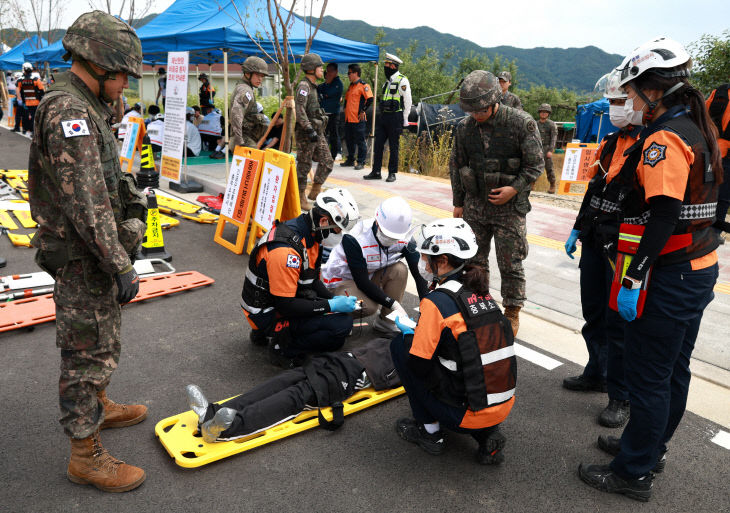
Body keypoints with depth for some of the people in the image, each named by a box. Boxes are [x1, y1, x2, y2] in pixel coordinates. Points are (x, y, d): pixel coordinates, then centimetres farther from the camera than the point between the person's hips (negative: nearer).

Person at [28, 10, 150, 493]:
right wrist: (121, 267, -25)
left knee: (99, 341, 25)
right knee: (89, 350, 1)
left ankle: (99, 406, 45)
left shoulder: (85, 107, 12)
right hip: (82, 258, -10)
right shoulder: (69, 112, -22)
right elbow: (87, 205, -27)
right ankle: (86, 455, 15)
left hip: (92, 252, 10)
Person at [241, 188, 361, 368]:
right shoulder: (286, 249, -30)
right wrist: (332, 305, -22)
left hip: (287, 300, 10)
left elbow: (312, 280, 13)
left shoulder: (310, 235, 0)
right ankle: (284, 347, -5)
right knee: (342, 324, -22)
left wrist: (334, 298, -2)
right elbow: (285, 305, -27)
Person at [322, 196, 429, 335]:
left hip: (371, 275, 5)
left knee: (400, 270, -23)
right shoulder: (354, 239, -33)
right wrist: (394, 304, -33)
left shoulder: (403, 238, -19)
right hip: (342, 279, -5)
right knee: (369, 307, -33)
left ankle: (386, 321, -7)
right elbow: (362, 282, -31)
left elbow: (419, 273, -17)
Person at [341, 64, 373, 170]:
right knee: (349, 140, 13)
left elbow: (370, 99, -16)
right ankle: (350, 160, 23)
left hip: (358, 119, -9)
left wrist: (363, 111, -15)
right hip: (348, 118, 9)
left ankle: (361, 162, 2)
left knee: (360, 141, -3)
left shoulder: (363, 85, -8)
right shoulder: (350, 86, 18)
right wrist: (345, 109, 17)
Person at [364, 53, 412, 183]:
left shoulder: (402, 80, -7)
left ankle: (392, 173, 8)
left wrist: (404, 120, -9)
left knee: (393, 147, 0)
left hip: (395, 118, -8)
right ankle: (376, 172, 11)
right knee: (378, 144, 5)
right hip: (383, 116, 8)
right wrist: (380, 114, 17)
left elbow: (407, 101, -8)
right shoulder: (388, 80, 18)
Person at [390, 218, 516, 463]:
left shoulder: (437, 301, -17)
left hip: (470, 414, -7)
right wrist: (421, 330, 17)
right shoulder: (480, 291, 6)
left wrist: (409, 333, 5)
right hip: (504, 406, 7)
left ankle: (430, 432, 13)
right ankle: (488, 434, 16)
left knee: (401, 345, 4)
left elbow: (418, 364, -16)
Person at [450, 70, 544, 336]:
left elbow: (535, 164, -5)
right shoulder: (464, 127, 2)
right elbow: (456, 166, 12)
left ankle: (512, 313, 20)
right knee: (474, 260, 12)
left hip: (509, 207, -4)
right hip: (474, 206, 4)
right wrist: (458, 203, 12)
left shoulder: (522, 123, -10)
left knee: (510, 264, 3)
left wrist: (515, 188, -19)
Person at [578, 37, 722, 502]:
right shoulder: (700, 131, 13)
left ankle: (635, 473, 16)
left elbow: (662, 216, -26)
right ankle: (652, 446, 38)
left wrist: (634, 277, -25)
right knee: (674, 367, 20)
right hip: (700, 267, 10)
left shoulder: (665, 138, -18)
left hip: (670, 276, -10)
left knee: (648, 375, 1)